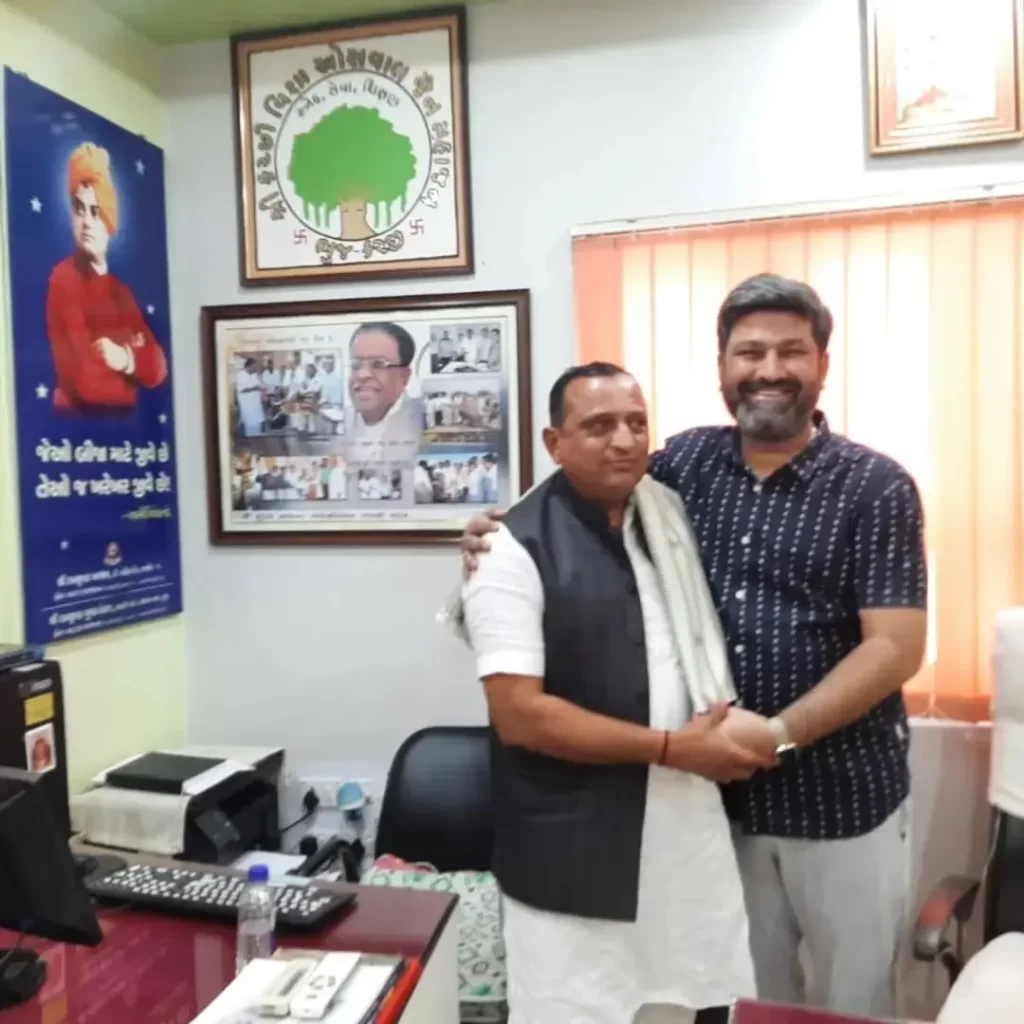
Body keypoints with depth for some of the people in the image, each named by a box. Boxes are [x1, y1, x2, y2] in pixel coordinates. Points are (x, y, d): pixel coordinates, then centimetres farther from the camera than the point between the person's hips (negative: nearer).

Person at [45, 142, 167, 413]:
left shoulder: (121, 288, 13)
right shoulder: (63, 278, -6)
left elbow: (157, 366, 5)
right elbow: (84, 380, -14)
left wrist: (128, 360, -11)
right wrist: (130, 379, -1)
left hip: (124, 418, 5)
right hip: (78, 417, -5)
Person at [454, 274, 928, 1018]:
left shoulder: (876, 488, -10)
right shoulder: (685, 462, -1)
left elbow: (895, 648, -14)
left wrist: (779, 733, -23)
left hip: (845, 798, -2)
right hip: (725, 793, 3)